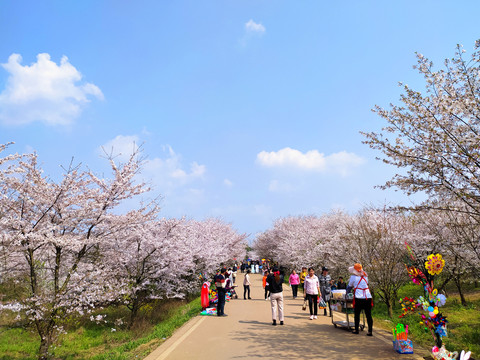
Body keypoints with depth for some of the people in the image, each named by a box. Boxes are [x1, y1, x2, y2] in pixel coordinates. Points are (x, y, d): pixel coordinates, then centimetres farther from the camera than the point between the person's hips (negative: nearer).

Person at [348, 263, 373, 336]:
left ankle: (356, 330, 16)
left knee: (357, 314, 10)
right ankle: (370, 331, 3)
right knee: (368, 315, 5)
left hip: (359, 299, -3)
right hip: (368, 298, 3)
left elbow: (349, 286, 15)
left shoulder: (353, 277, 3)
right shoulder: (365, 277, 14)